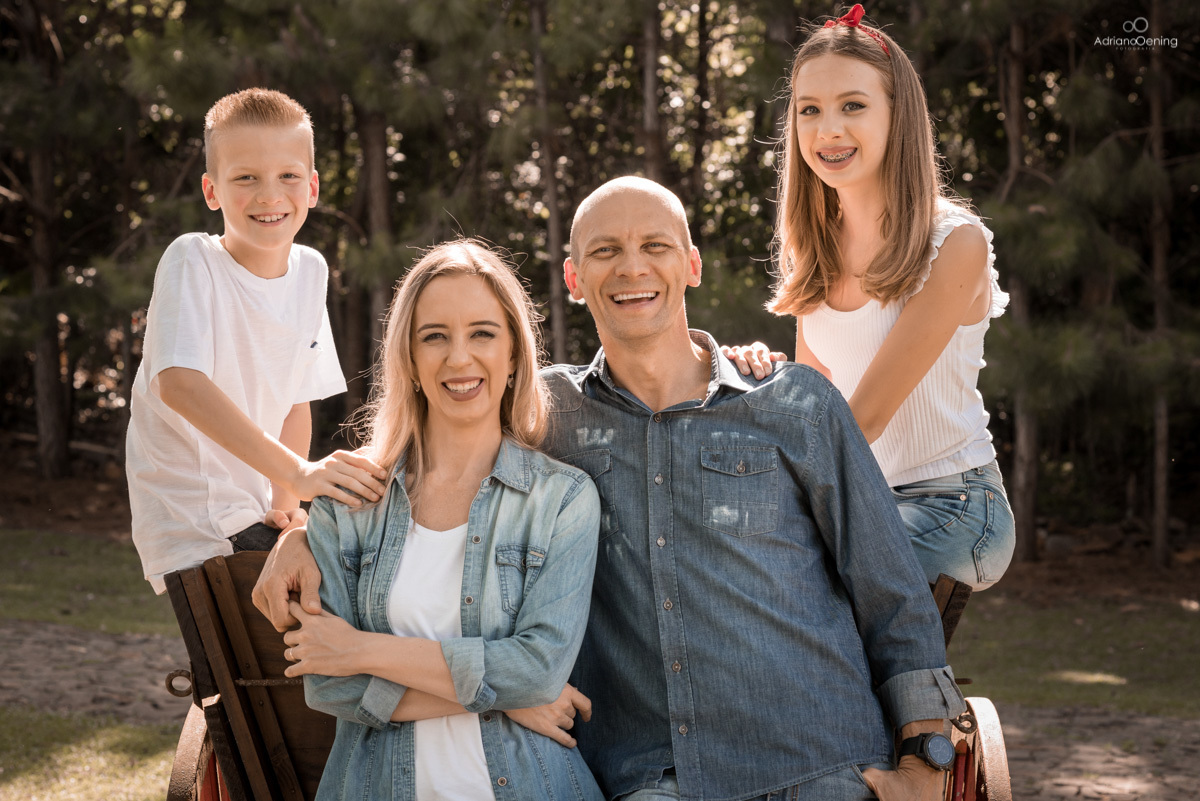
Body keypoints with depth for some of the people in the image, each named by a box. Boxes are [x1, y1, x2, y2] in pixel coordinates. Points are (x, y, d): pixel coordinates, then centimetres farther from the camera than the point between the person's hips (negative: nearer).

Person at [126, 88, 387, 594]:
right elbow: (180, 384, -30)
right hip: (196, 532, -7)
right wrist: (296, 471, -37)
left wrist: (286, 505, -2)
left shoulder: (309, 269, 5)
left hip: (260, 518, 7)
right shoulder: (192, 263, -15)